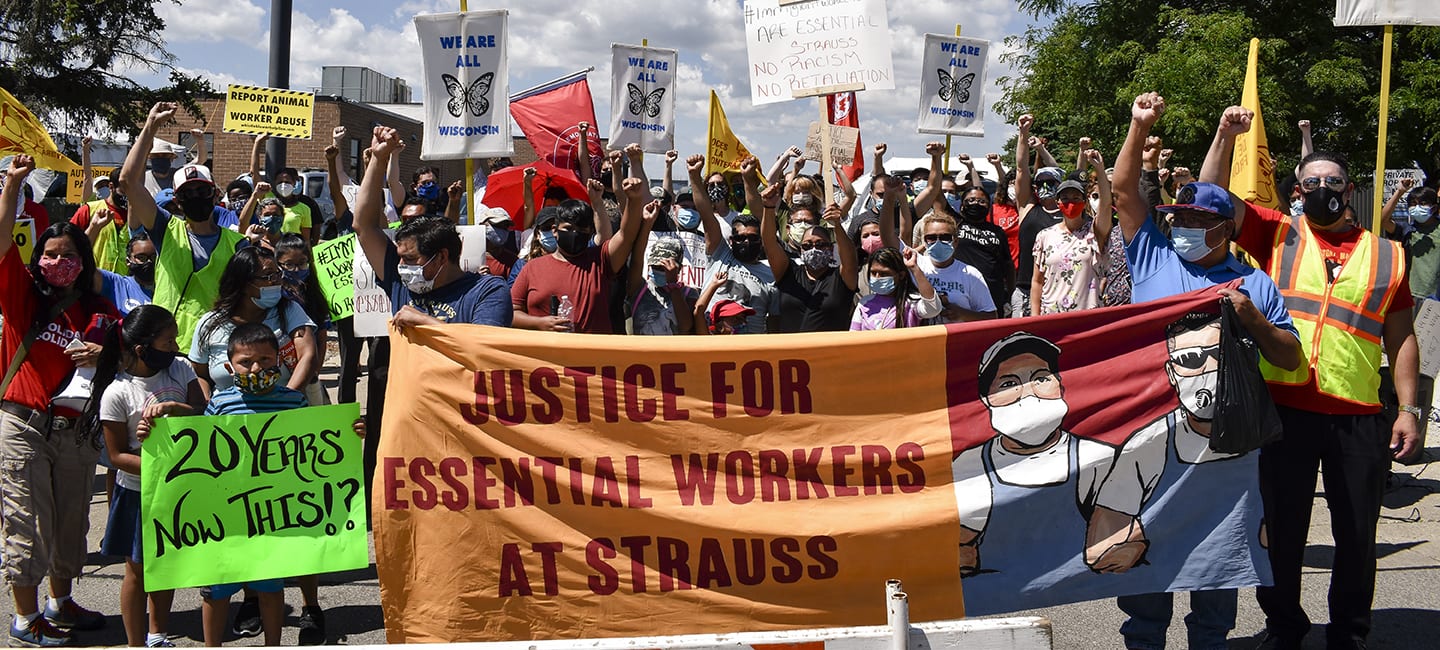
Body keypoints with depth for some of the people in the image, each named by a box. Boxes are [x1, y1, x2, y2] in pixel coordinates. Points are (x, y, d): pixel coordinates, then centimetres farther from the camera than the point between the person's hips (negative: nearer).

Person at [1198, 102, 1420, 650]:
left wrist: (1409, 408, 4)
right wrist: (1226, 137, -9)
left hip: (1359, 417, 1)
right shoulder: (1277, 235, 7)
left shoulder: (1387, 255, 9)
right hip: (1284, 408, -1)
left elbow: (1401, 337, 9)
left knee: (1357, 533, 9)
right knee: (1282, 527, 10)